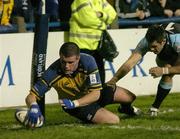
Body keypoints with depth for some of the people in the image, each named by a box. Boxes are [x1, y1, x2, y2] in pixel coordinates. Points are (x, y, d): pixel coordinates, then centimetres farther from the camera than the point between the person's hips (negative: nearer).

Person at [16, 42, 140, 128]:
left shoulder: (88, 61, -32)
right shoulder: (53, 72, -35)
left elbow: (96, 93, -30)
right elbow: (31, 96, -30)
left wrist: (74, 103, -44)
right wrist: (34, 107, -55)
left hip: (92, 95, 3)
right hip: (74, 103, -3)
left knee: (130, 97, 0)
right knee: (114, 121, -19)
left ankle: (126, 108, 40)